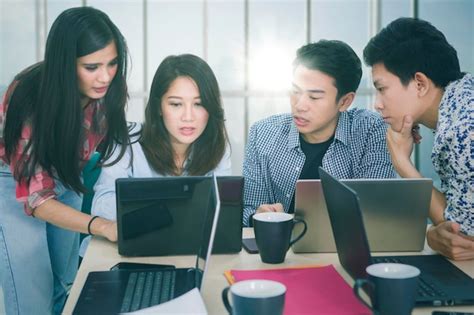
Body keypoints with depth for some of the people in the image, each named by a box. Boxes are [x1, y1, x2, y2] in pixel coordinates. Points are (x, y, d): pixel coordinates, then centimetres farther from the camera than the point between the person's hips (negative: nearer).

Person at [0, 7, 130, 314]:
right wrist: (103, 226, -45)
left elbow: (106, 142, 0)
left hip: (64, 176, 5)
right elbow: (35, 196, -31)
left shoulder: (108, 90, -19)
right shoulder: (31, 100, -33)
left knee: (67, 286, 11)